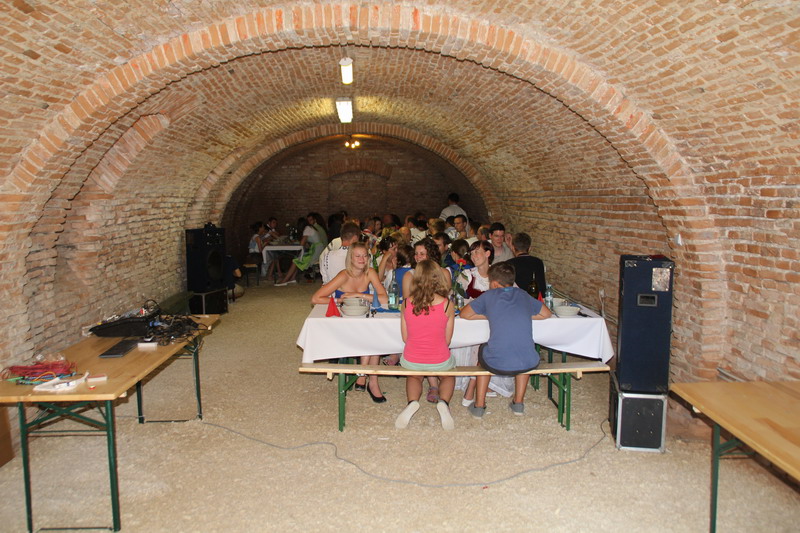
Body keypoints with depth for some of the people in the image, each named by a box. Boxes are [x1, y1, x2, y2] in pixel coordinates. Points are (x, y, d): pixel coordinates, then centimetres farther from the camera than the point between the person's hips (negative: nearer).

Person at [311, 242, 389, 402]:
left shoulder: (369, 273, -4)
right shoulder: (344, 276, -16)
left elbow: (384, 299, -16)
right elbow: (315, 299, -19)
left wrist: (358, 295, -21)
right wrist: (339, 300, -19)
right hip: (343, 324, -3)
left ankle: (362, 377, -12)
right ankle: (372, 382, -13)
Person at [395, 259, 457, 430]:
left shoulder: (406, 303, -10)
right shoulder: (446, 304, -14)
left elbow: (405, 337, 0)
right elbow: (447, 340, -4)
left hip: (411, 361, 1)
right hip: (439, 361, -1)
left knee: (414, 376, 37)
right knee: (448, 376, 34)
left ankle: (412, 402, 4)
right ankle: (443, 402, 2)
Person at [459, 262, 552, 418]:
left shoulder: (490, 295, 6)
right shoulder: (523, 295, 14)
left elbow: (464, 314, 15)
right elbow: (546, 314, 27)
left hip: (497, 364, -2)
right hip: (528, 364, 2)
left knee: (483, 349, 33)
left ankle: (479, 405, 31)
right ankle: (518, 402, 35)